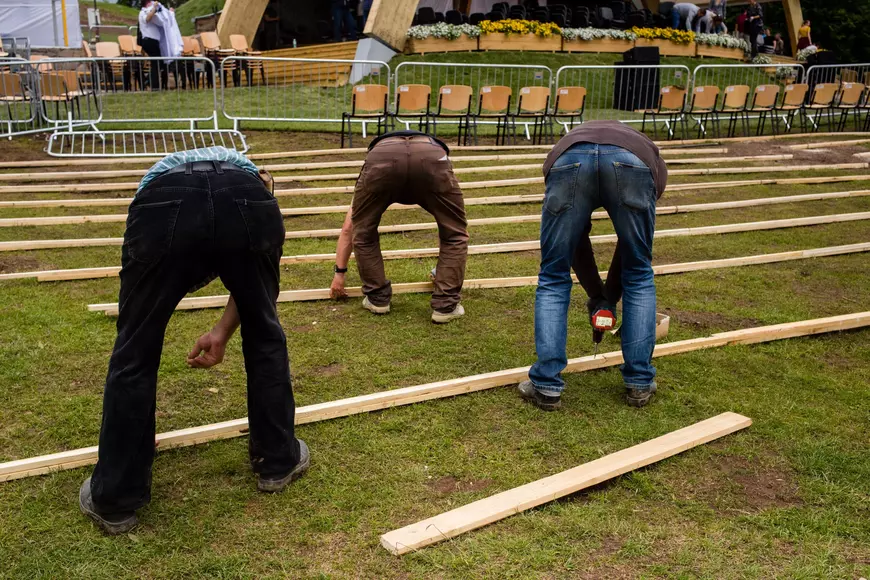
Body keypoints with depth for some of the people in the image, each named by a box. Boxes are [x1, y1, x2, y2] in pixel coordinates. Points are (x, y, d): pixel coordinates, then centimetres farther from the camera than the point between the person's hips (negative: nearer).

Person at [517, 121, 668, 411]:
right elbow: (632, 241, 37)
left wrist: (597, 297, 42)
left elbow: (577, 237, 39)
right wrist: (610, 297, 43)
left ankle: (547, 386, 19)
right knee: (639, 277, 22)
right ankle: (639, 383, 29)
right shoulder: (651, 159, 42)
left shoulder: (568, 143, 45)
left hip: (570, 161, 1)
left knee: (553, 280, 18)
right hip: (633, 164, 0)